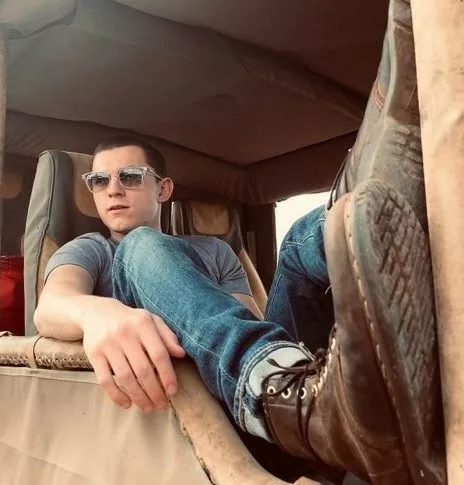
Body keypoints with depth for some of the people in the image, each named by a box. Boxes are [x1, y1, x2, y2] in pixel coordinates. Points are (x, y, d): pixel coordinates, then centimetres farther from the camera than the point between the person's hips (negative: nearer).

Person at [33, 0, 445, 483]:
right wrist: (96, 312, -31)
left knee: (311, 234, -9)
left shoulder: (214, 251, 28)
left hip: (260, 386, 3)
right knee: (144, 247, -23)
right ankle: (305, 398, -51)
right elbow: (51, 305, -3)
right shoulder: (88, 250, 21)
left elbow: (253, 318, 14)